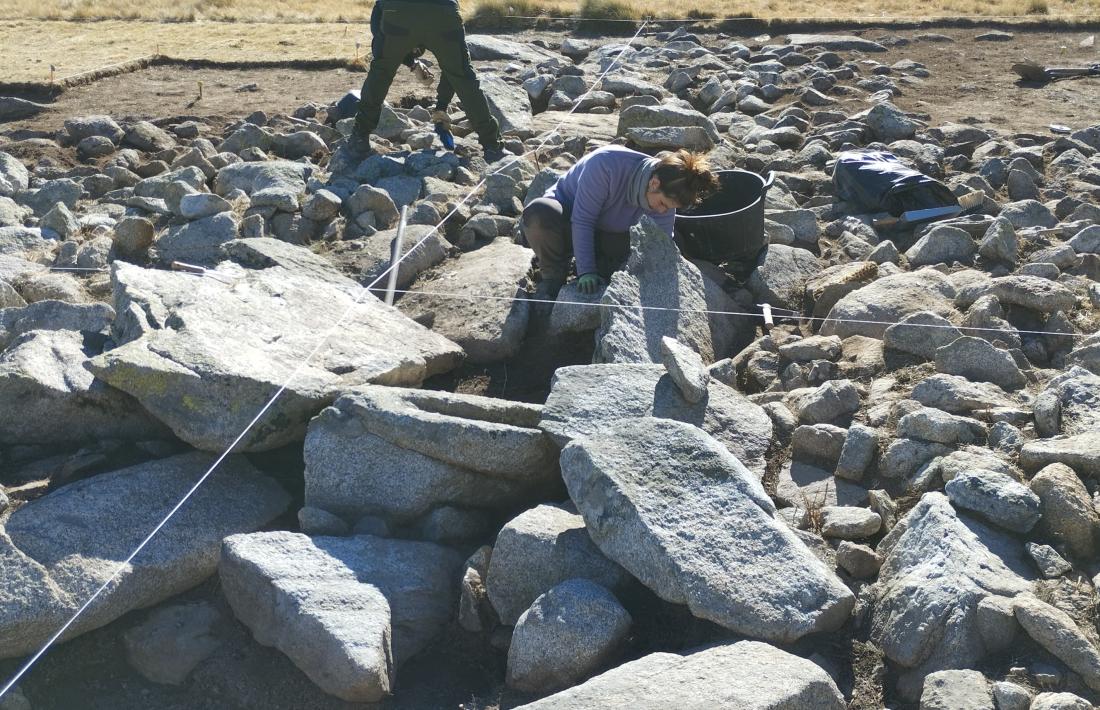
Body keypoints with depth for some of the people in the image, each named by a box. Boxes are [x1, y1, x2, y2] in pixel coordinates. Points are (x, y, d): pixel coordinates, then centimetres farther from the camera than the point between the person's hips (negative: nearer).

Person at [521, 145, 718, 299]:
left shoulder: (665, 194, -18)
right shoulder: (607, 164, -35)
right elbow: (582, 221, -31)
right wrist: (586, 271, -34)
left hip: (604, 234, 4)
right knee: (539, 212, -40)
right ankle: (553, 276, -14)